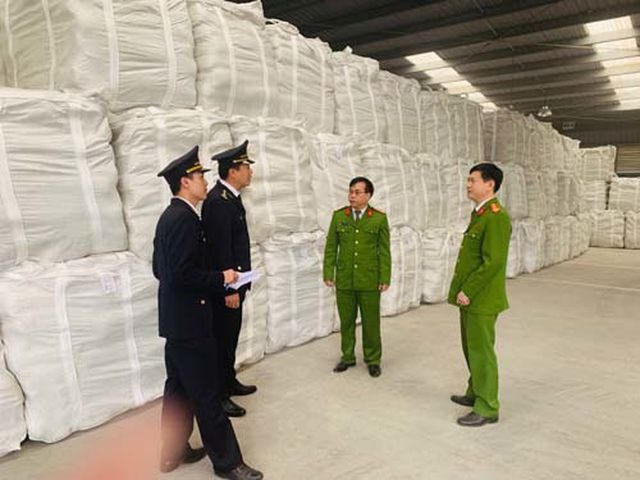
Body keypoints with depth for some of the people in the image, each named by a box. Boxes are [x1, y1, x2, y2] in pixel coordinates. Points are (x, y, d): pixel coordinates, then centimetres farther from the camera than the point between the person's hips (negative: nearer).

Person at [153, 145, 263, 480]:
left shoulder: (169, 216, 11)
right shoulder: (185, 218, -20)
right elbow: (183, 273, -26)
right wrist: (220, 279, -14)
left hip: (175, 318, 10)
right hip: (189, 319, -10)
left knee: (178, 388, 19)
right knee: (207, 395, 0)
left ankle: (173, 451, 33)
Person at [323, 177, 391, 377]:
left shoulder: (379, 218, -2)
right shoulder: (339, 216, 3)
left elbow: (384, 251, -1)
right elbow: (331, 247, 6)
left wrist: (385, 278, -4)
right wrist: (328, 273, 1)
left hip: (369, 281, -2)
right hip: (344, 280, 2)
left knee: (371, 322, 7)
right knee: (346, 321, 12)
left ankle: (373, 360, 24)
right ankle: (347, 357, 29)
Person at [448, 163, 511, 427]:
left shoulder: (496, 217, -18)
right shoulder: (478, 214, 13)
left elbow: (493, 262, -24)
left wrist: (468, 291, -18)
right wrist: (462, 289, 12)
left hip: (481, 299, -9)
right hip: (469, 296, 9)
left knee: (481, 351, 0)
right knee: (471, 347, 20)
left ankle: (487, 408, 14)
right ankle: (475, 393, 36)